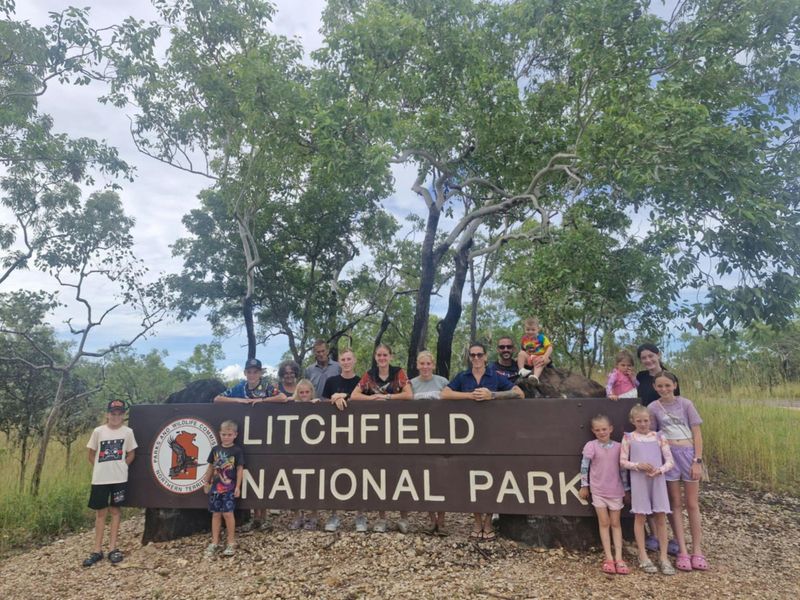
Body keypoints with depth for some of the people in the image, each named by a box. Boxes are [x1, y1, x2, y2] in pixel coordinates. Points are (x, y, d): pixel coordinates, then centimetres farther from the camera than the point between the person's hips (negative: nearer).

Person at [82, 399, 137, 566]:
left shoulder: (127, 431, -1)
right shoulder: (98, 431, -1)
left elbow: (131, 454, 7)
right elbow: (91, 454, 7)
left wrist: (120, 467, -2)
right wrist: (101, 469, 1)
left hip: (119, 478, 0)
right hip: (100, 478, 0)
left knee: (115, 511, 7)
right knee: (100, 512, 7)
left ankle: (113, 548, 14)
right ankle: (97, 550, 14)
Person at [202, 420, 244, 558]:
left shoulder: (237, 450, -6)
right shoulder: (215, 449, 5)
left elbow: (240, 469, -5)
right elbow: (211, 467, 14)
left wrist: (238, 486, -9)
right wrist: (206, 482, 14)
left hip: (229, 487, -4)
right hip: (215, 486, 4)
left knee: (227, 513, -5)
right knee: (216, 514, 9)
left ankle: (231, 542, 10)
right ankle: (214, 543, 19)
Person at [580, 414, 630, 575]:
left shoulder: (618, 447, -3)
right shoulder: (591, 446, -9)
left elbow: (623, 468, 5)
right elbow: (584, 466, -5)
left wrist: (626, 489, 8)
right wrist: (584, 486, -3)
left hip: (615, 490, 2)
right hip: (598, 490, -2)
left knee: (615, 523, 8)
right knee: (604, 523, 4)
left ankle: (618, 558, 11)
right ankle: (609, 558, 8)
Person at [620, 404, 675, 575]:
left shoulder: (659, 437, 5)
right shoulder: (628, 437, 1)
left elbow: (670, 460, 2)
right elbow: (623, 461, 0)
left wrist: (660, 470, -15)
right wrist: (639, 465, -15)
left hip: (658, 480, 1)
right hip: (639, 481, -1)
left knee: (661, 517, 4)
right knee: (640, 517, 5)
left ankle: (664, 557, 14)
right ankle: (643, 557, 15)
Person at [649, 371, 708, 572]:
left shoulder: (685, 404, -1)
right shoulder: (653, 408, 1)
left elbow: (697, 435, -1)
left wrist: (697, 461, -7)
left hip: (688, 453, 0)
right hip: (668, 455, 0)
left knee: (692, 504, 6)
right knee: (676, 504, 5)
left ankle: (697, 551, 15)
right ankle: (682, 551, 10)